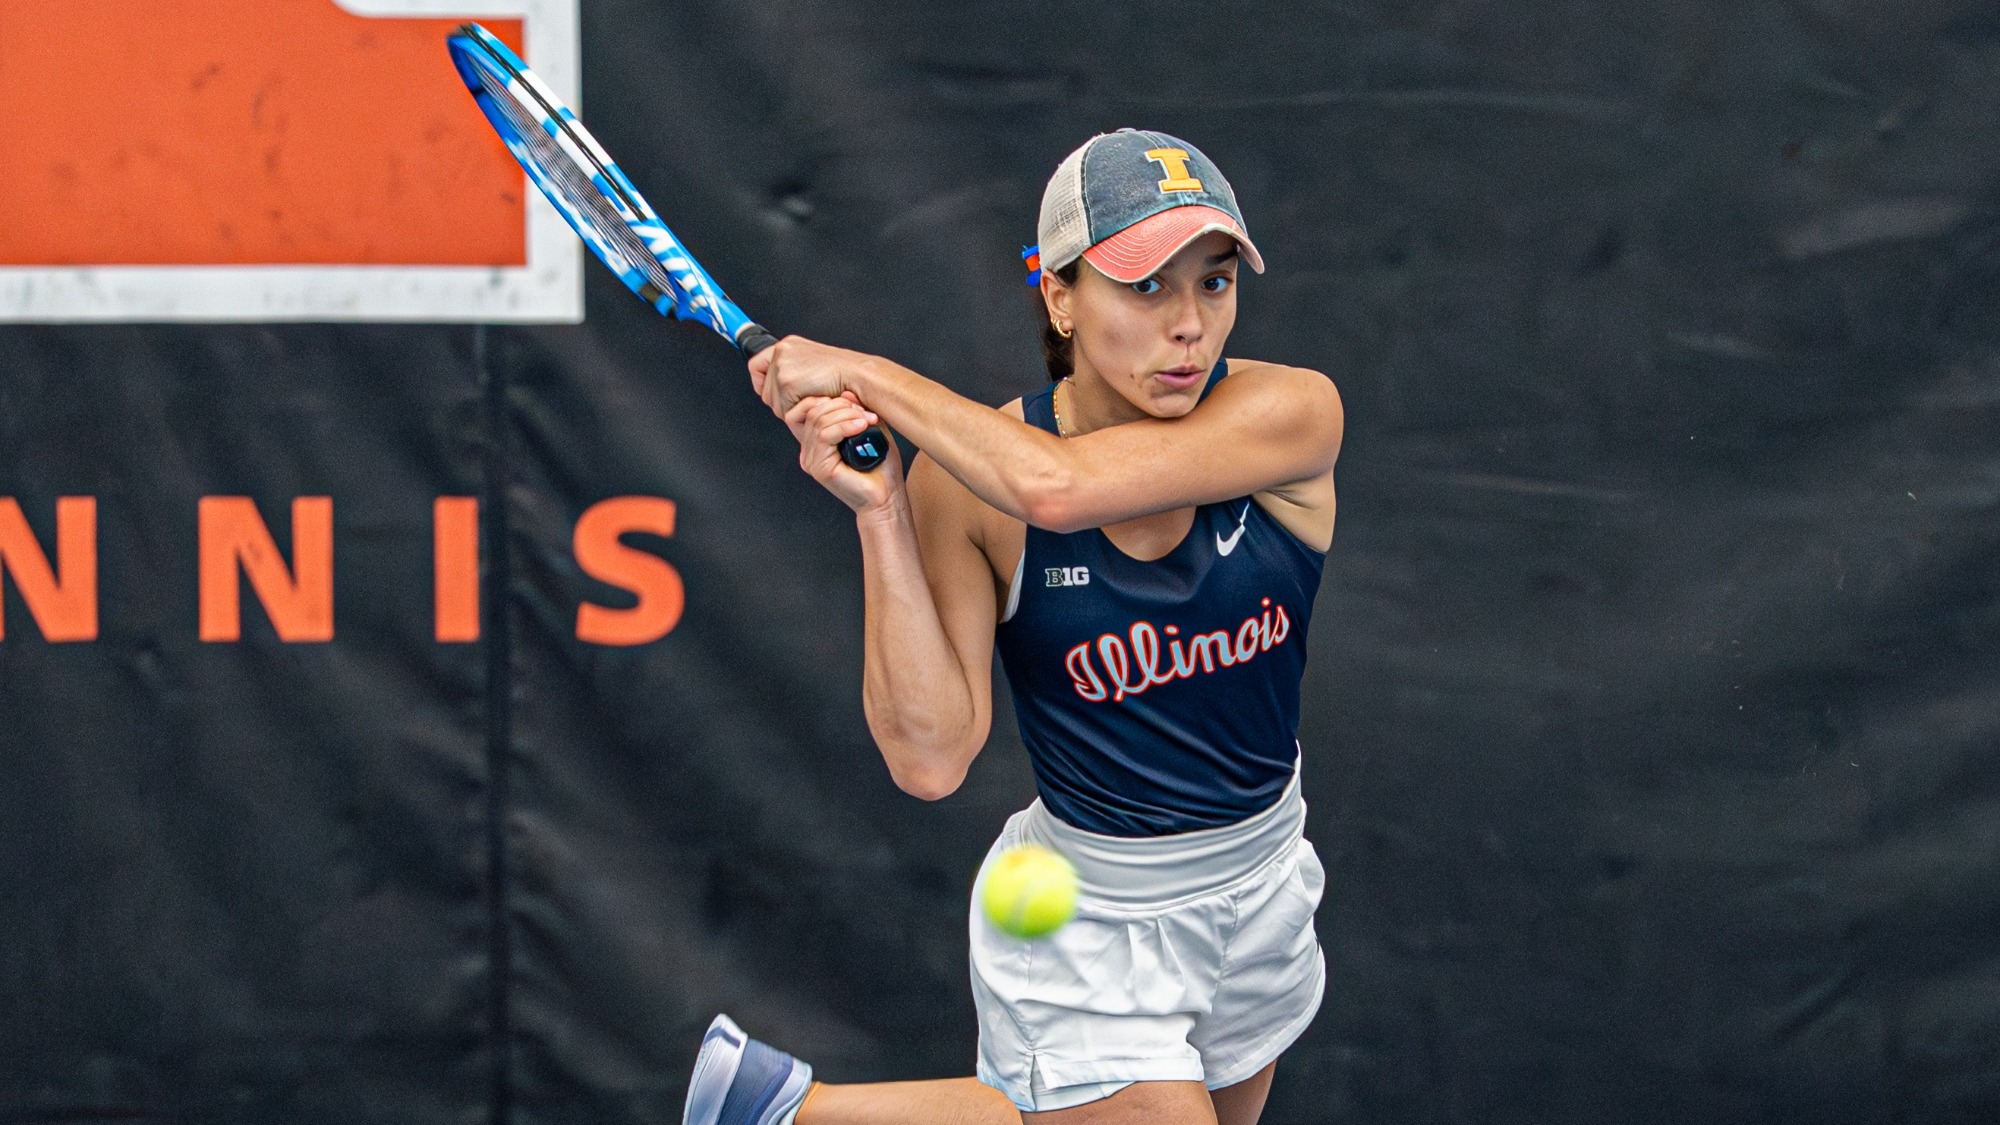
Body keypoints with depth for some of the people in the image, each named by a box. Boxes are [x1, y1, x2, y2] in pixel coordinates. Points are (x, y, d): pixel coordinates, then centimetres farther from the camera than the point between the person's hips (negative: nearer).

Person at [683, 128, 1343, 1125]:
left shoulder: (1291, 416, -19)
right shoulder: (961, 480, -18)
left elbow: (1057, 486, -35)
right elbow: (930, 756, -22)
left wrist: (865, 373, -25)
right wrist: (878, 516, -28)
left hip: (1261, 890, 4)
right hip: (1087, 920, -4)